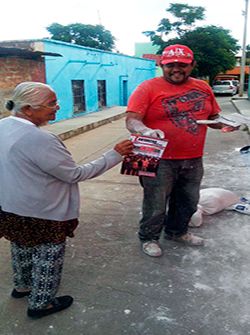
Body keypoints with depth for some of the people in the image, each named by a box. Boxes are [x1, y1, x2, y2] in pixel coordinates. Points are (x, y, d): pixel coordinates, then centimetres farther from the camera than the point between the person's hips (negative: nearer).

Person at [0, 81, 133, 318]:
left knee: (22, 250, 28)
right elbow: (75, 174, -24)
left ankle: (22, 287, 50)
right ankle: (41, 304, 31)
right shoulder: (39, 139, -31)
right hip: (43, 216, -8)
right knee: (47, 259, 13)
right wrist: (115, 155, -19)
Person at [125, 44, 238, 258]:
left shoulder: (203, 87, 7)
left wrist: (223, 124, -3)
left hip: (194, 160, 6)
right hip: (160, 161, -5)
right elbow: (132, 120, -16)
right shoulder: (148, 88, -9)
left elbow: (213, 116, 18)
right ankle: (149, 238, 32)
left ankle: (177, 231, 46)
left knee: (188, 201, 22)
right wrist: (146, 130, -37)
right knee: (156, 205, 6)